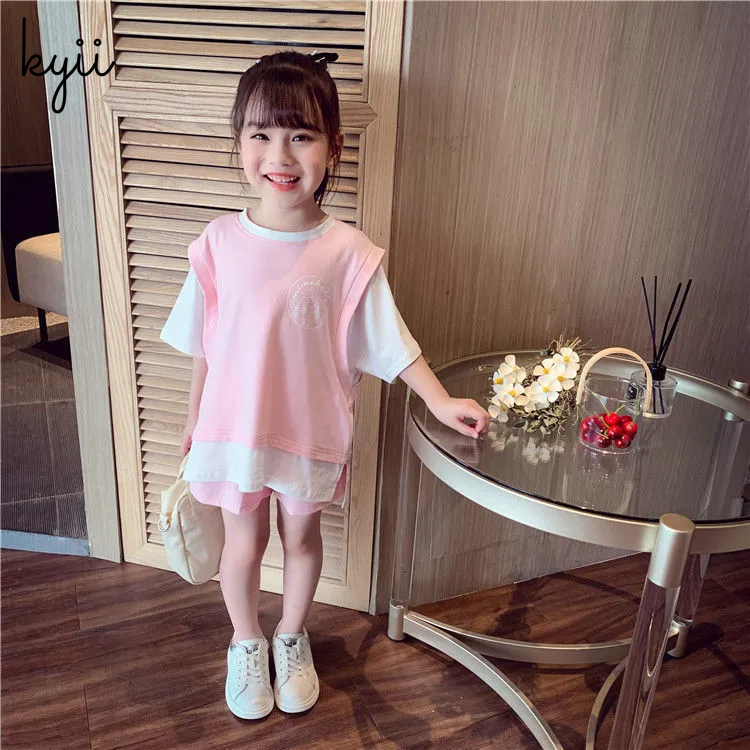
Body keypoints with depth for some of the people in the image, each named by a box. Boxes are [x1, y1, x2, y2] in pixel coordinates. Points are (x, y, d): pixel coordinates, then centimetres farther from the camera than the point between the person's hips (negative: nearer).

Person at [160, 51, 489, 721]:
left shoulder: (348, 252, -14)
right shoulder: (220, 242, -9)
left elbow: (389, 341, -8)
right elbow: (204, 344, 1)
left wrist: (442, 402, -14)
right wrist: (195, 416, 9)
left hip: (310, 430, 0)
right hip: (233, 427, 1)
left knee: (302, 536, 19)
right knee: (243, 542, 16)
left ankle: (292, 638, 48)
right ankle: (246, 643, 46)